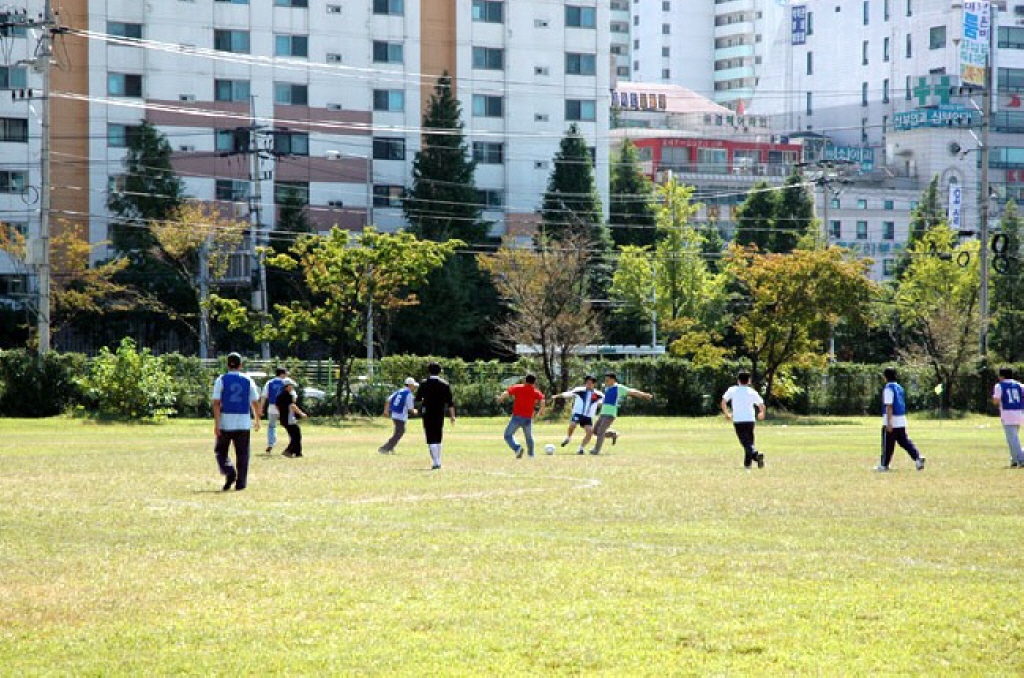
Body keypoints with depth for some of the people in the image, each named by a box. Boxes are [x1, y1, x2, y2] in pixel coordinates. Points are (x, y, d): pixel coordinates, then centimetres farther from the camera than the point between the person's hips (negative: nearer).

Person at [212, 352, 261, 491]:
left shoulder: (221, 380, -1)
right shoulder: (248, 381, 4)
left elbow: (216, 403, -9)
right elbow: (254, 402, 7)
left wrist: (216, 424, -10)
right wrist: (257, 420, 21)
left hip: (225, 422, -1)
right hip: (244, 422, 1)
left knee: (220, 450, 12)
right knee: (242, 453, 9)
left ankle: (229, 472, -11)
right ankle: (241, 482, 6)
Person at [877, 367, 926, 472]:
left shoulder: (888, 388, -12)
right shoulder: (899, 388, 14)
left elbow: (889, 406, -18)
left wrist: (888, 423, -21)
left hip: (892, 421, -8)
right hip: (902, 421, 8)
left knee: (888, 444, 1)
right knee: (904, 441, 9)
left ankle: (884, 465, 8)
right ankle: (918, 457, -7)